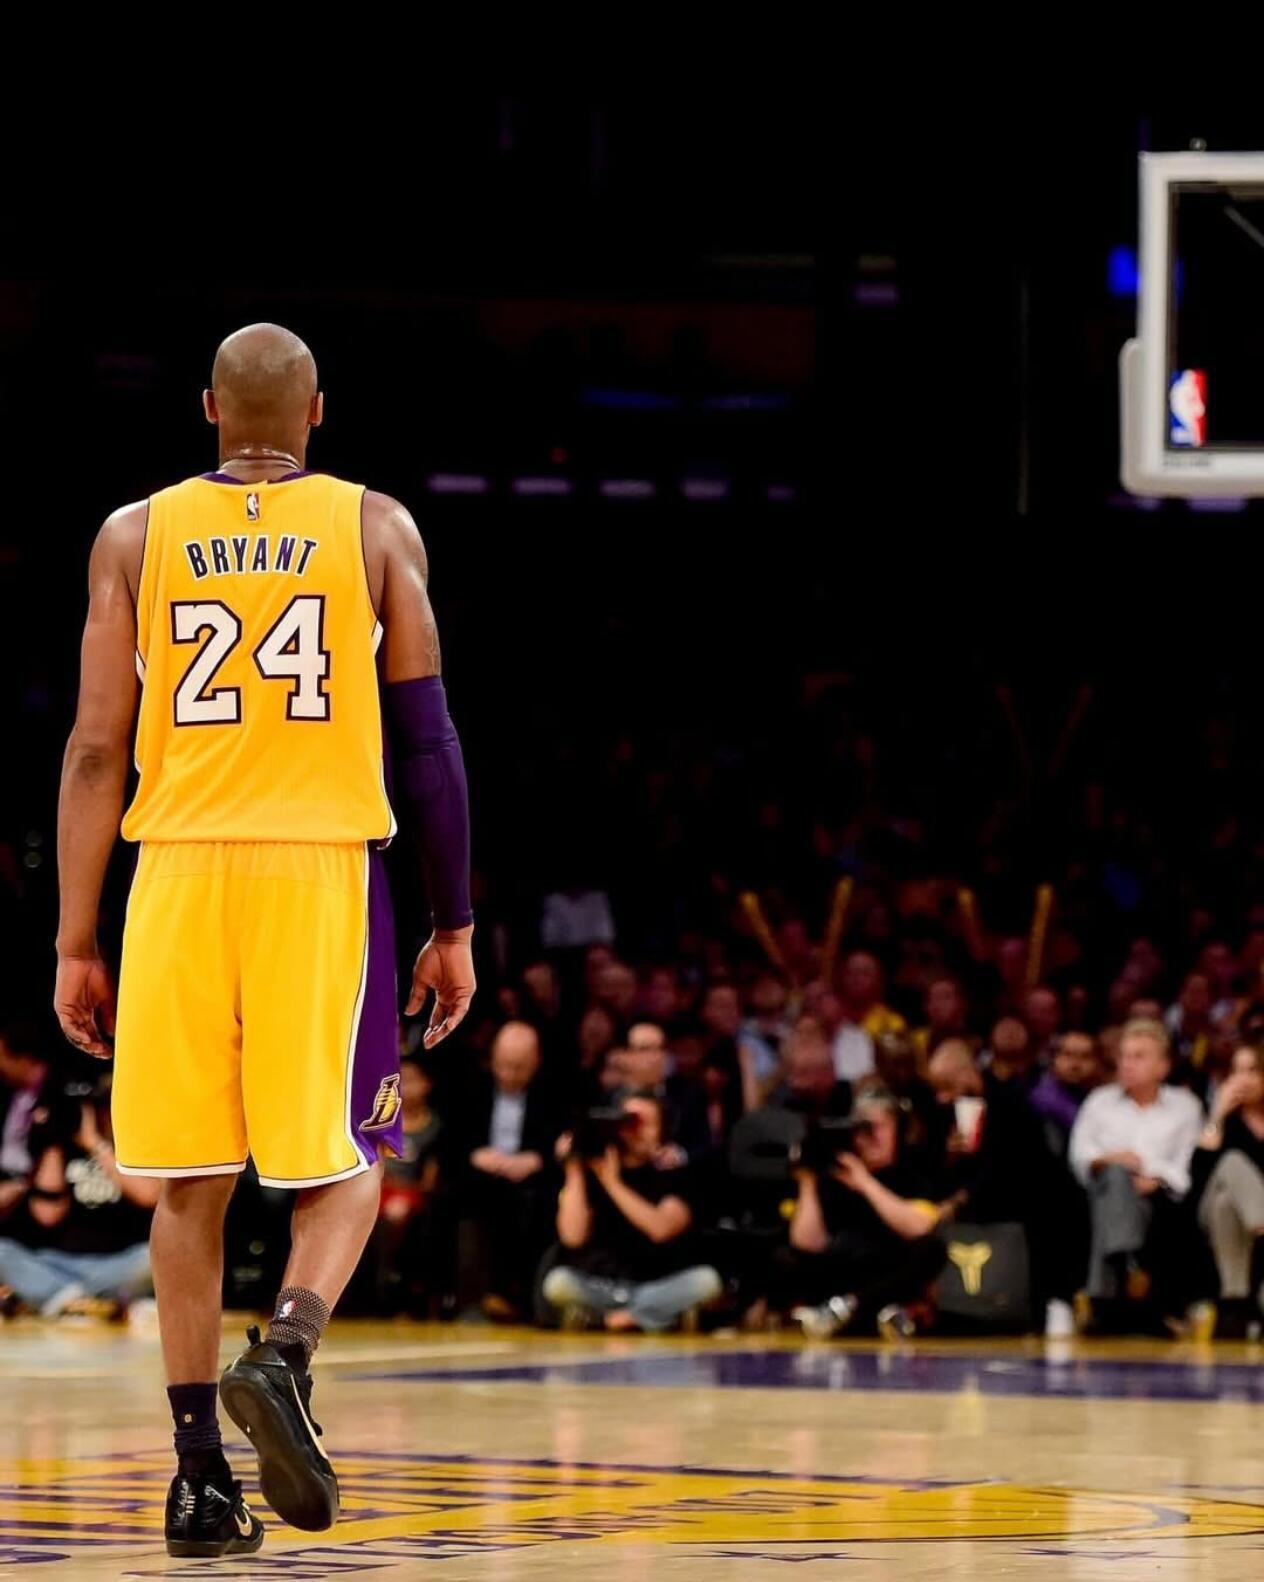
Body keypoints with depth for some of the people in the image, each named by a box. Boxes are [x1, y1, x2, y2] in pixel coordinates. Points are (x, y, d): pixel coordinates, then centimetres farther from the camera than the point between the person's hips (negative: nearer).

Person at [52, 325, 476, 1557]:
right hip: (325, 866, -1)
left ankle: (200, 1477, 5)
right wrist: (454, 923, 9)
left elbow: (97, 749, 4)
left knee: (191, 1180, 8)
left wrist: (76, 942, 7)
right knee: (342, 1164, 8)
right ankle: (285, 1353, -20)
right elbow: (427, 738, 3)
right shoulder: (376, 529, 6)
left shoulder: (135, 535, 8)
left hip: (180, 870, 2)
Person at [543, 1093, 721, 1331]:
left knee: (706, 1280, -29)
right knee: (558, 1281, -32)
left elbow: (661, 1229, -17)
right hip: (598, 1289, -1)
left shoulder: (673, 1175, 1)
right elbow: (573, 1236, -10)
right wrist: (574, 1173, -12)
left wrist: (613, 1183, -18)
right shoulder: (591, 1173, 3)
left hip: (658, 1288, 1)